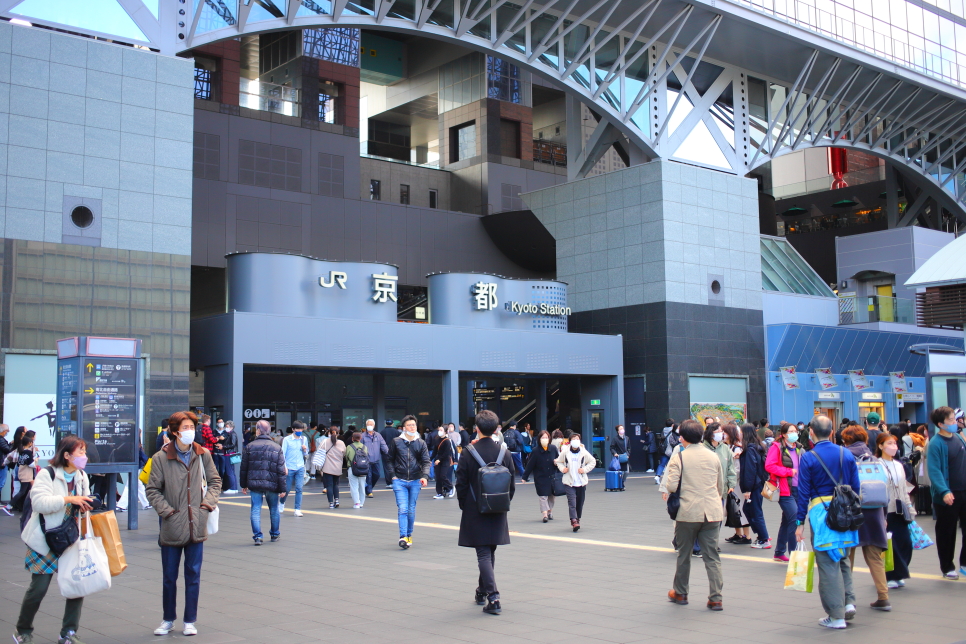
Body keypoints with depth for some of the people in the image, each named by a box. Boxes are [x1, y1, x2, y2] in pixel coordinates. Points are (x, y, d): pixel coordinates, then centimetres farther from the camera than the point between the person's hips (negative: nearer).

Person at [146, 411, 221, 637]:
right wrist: (167, 511, -11)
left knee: (193, 576, 9)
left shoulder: (203, 455, 0)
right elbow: (153, 490, -2)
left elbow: (215, 481, 11)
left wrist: (208, 502, -2)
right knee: (169, 577, 11)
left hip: (196, 526, 2)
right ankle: (168, 620, 27)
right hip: (172, 527, -2)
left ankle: (190, 621, 21)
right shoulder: (161, 458, -7)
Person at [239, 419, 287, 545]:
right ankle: (275, 534, 26)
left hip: (254, 483, -1)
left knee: (256, 510, 2)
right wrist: (283, 488, 1)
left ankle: (257, 536, -6)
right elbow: (281, 470, -2)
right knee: (274, 509, 15)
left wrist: (244, 485, 14)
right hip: (272, 483, 1)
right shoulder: (277, 447, 1)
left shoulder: (250, 446, 0)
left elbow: (244, 468, 4)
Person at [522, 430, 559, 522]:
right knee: (543, 496, -8)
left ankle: (550, 512, 28)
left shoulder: (553, 449, -1)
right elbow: (530, 465, -6)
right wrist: (525, 477, -5)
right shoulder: (535, 451, -9)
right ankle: (545, 514, -11)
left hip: (552, 477, 3)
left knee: (552, 495, 12)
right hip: (540, 478, -3)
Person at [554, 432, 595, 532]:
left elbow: (593, 461, 10)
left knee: (580, 502, 10)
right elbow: (558, 461, 14)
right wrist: (562, 469, -3)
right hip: (569, 482, -2)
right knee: (572, 502, -13)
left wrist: (585, 469, -3)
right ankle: (574, 520, -20)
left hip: (581, 482, 2)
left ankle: (578, 519, 27)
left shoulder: (584, 452, -2)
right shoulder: (565, 452, -1)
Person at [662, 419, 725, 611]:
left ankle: (680, 593, 26)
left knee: (684, 553, 12)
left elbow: (671, 486, -14)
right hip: (712, 512, 3)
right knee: (712, 555, 5)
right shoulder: (714, 457, 8)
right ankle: (716, 598, 0)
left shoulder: (679, 458, -6)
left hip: (688, 512, -3)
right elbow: (721, 487, 15)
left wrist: (667, 494, 8)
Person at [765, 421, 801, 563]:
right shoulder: (776, 447, -7)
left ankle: (779, 553, 25)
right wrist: (789, 472, -16)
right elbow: (769, 466, -17)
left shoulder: (799, 448, 14)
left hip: (797, 489, 7)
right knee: (795, 519, -15)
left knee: (787, 521, 14)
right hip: (785, 490, -7)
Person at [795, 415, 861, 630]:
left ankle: (836, 616, 6)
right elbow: (855, 487, 7)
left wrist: (800, 523, -1)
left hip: (821, 512, -4)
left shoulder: (808, 458, -8)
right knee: (843, 558, 22)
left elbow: (804, 493, -7)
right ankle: (849, 602, 12)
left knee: (828, 564, 2)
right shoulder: (847, 454, 4)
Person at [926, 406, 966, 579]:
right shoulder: (935, 444, -14)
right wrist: (944, 491, -30)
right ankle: (947, 568, 18)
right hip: (947, 496, -6)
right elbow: (934, 471, -21)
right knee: (946, 533, 6)